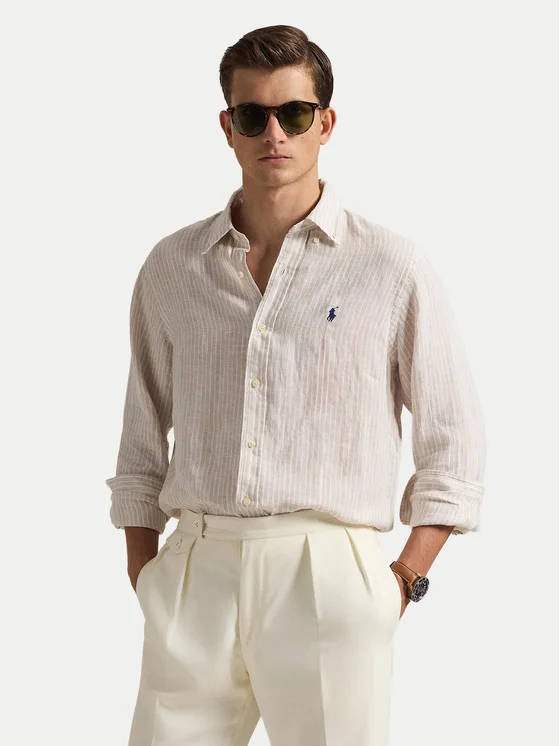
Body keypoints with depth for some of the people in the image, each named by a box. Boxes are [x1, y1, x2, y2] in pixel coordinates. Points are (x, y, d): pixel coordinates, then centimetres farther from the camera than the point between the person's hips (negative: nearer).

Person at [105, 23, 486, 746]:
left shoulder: (393, 268, 3)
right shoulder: (170, 268, 12)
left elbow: (454, 442, 6)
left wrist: (405, 578, -1)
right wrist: (143, 574, 9)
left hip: (326, 573, -2)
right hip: (195, 575, 2)